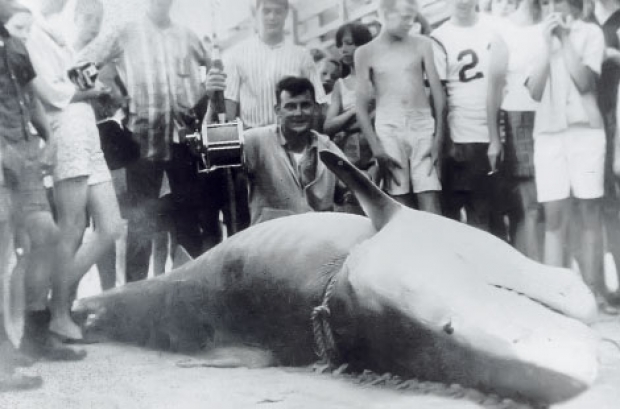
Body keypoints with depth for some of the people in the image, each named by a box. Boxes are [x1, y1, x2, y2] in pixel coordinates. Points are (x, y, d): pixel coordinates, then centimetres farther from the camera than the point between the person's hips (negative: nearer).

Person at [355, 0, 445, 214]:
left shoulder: (422, 45, 8)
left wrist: (438, 136, -4)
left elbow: (438, 91, 6)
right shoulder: (366, 53, 4)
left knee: (430, 202, -8)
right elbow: (361, 106, 3)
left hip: (423, 126, 1)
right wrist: (376, 148, -7)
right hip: (388, 130, -1)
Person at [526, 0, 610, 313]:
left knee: (589, 211, -1)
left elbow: (584, 82, -8)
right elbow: (535, 91, 1)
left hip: (585, 131, -2)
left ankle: (592, 290, 2)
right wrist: (548, 44, -4)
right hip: (547, 133, 2)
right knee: (553, 215, -2)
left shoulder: (590, 33, 4)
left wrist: (565, 39, -8)